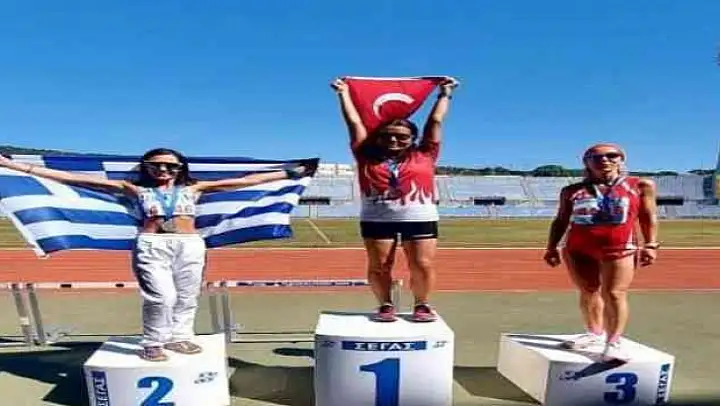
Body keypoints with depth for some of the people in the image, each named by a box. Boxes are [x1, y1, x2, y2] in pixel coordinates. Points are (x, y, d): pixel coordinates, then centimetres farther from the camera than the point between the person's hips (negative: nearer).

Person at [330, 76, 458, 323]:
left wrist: (445, 93, 23)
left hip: (421, 219, 0)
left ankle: (422, 305, 18)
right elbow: (354, 122, 13)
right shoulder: (367, 156, 7)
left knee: (423, 266, 0)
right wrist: (343, 93, 19)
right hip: (376, 220, 1)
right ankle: (385, 305, 19)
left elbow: (435, 121, 15)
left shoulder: (424, 155, 8)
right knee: (378, 266, 3)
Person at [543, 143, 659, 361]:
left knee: (614, 294, -9)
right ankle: (594, 334, 24)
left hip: (620, 248, -2)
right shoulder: (572, 191, 9)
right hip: (578, 248, 3)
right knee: (588, 292, 10)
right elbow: (561, 221, 11)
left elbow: (649, 216, 7)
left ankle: (614, 342, -6)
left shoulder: (641, 185, 8)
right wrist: (552, 247, 4)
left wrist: (650, 245, -3)